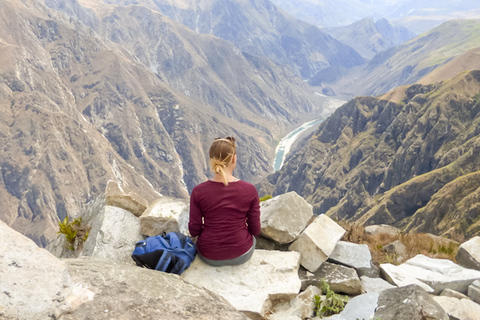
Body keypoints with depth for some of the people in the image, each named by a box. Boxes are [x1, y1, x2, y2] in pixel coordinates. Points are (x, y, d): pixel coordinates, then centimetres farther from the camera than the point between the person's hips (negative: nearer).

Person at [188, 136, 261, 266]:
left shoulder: (198, 191, -17)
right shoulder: (250, 190, -18)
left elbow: (194, 230, -8)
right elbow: (255, 230, -8)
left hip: (209, 256, 0)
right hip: (242, 255, 0)